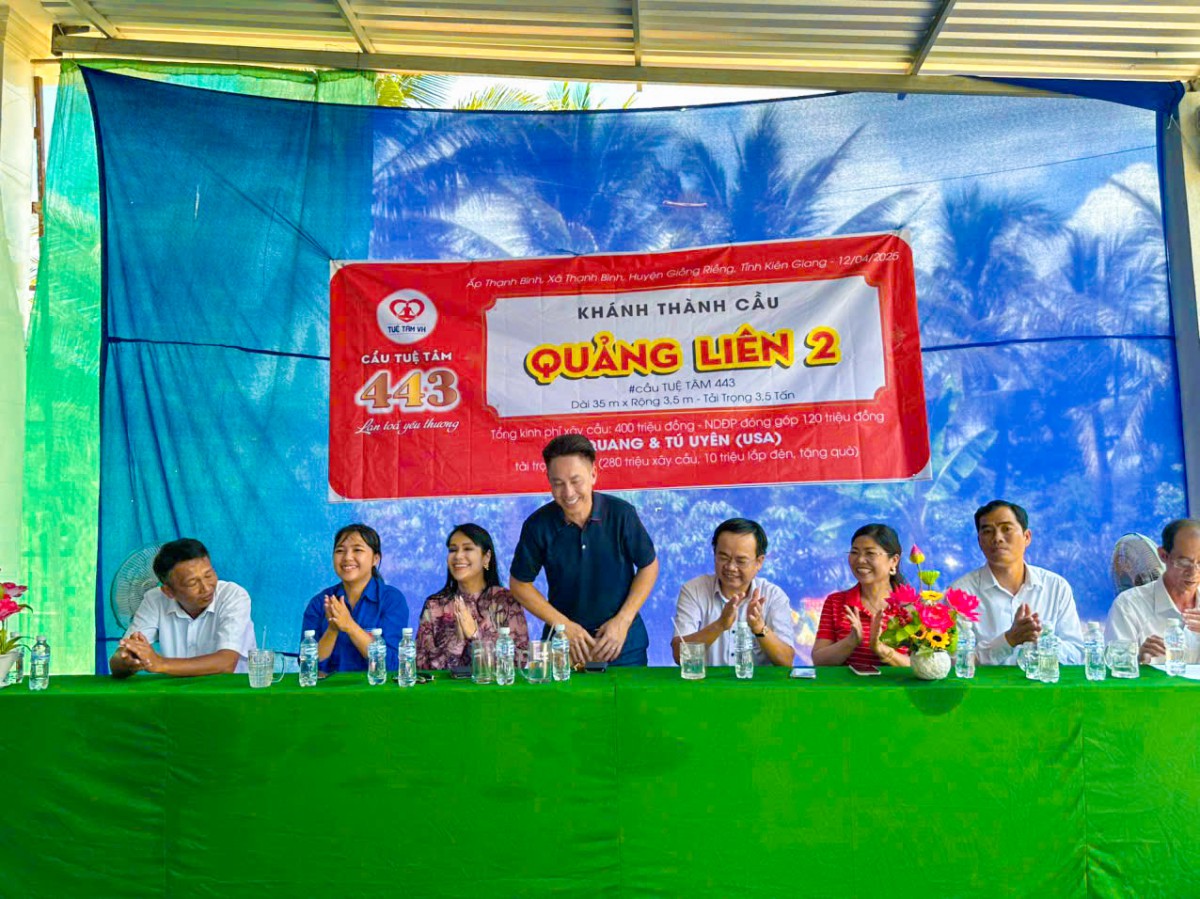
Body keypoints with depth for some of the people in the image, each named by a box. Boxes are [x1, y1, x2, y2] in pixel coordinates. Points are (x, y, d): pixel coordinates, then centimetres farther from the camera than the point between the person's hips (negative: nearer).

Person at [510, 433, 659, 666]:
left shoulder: (621, 514, -13)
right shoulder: (538, 525, -11)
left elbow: (649, 566, -1)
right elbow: (519, 583, -1)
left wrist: (623, 620, -10)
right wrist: (563, 625, -9)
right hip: (562, 646, 0)